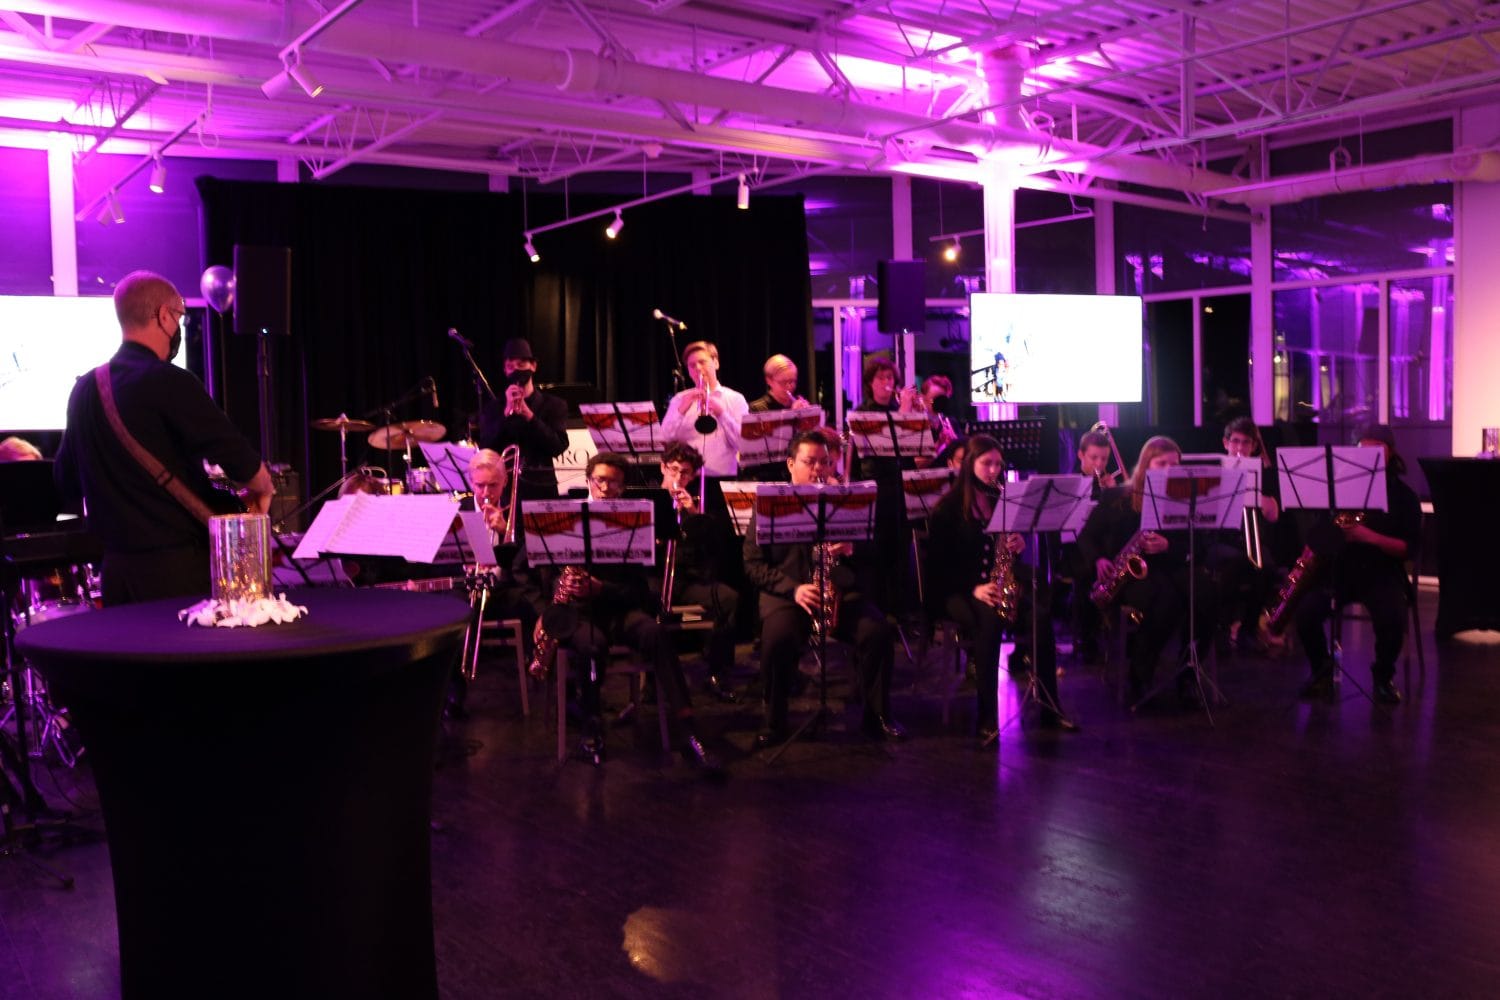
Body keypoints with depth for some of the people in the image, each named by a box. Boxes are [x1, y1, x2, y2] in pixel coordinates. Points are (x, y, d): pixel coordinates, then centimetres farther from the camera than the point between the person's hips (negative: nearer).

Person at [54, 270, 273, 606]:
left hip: (117, 567, 7)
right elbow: (241, 462, -16)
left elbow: (67, 484, 17)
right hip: (179, 567, -7)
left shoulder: (84, 389, 7)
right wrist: (263, 490, 3)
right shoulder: (168, 382, -14)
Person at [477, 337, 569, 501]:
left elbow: (559, 447, -6)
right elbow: (486, 448, -2)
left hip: (541, 489, 0)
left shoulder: (554, 405, 8)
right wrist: (507, 412, -11)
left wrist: (528, 415, -12)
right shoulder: (492, 408, 11)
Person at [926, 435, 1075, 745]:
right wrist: (973, 588, -20)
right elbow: (938, 563, -8)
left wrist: (1019, 545, -8)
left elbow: (1012, 556, 16)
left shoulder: (1003, 502, 12)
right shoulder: (948, 508, -3)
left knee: (1040, 616, -25)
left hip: (999, 588, 5)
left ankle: (1050, 705, -15)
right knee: (990, 620, -36)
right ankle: (987, 716, -32)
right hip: (956, 591, -4)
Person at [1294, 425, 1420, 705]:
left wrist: (1371, 536, -20)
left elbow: (1408, 548, -4)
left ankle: (1383, 675, 0)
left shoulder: (1404, 496, 4)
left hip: (1382, 572, -2)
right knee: (1306, 613, -25)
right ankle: (1322, 669, 3)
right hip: (1339, 567, 2)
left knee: (1392, 621, -31)